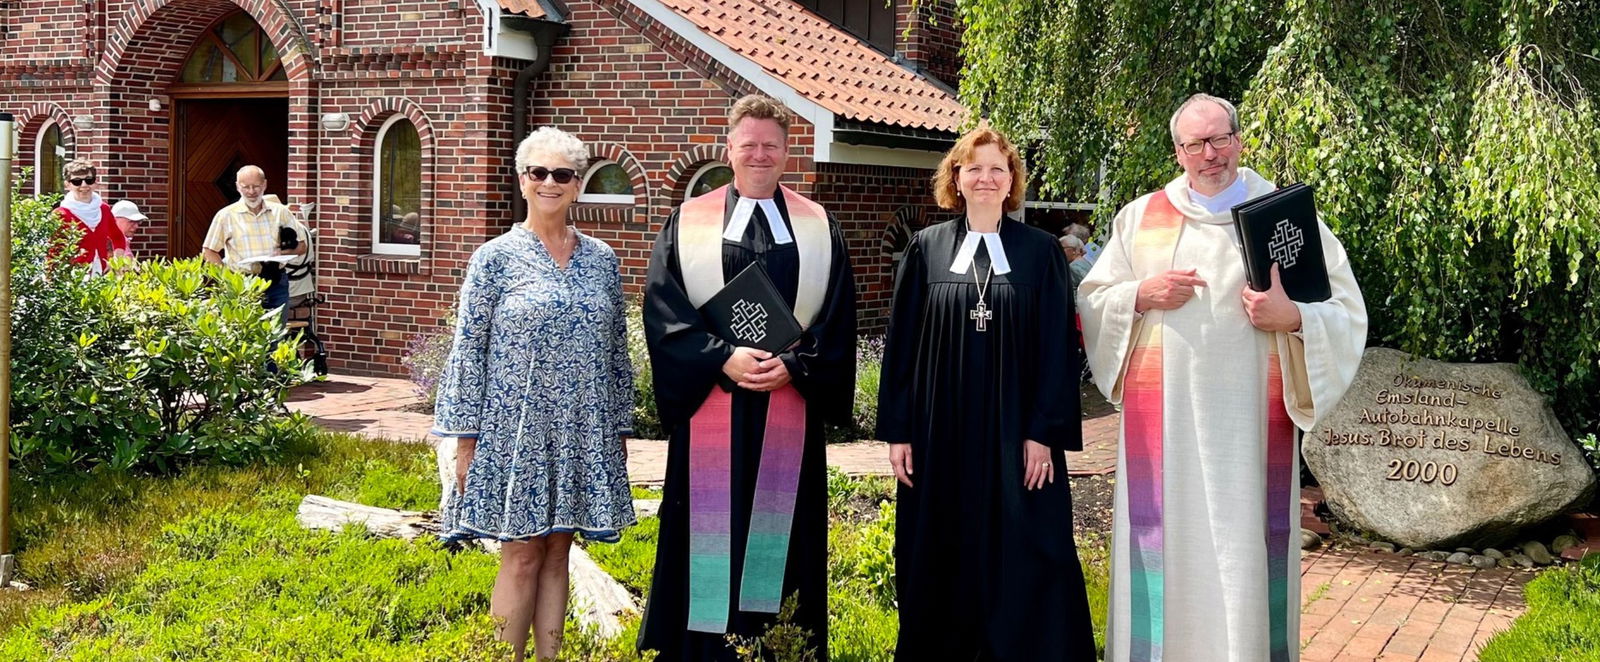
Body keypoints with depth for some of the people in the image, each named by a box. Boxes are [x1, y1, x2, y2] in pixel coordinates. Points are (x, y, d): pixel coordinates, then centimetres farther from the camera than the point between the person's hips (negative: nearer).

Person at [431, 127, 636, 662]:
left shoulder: (602, 260, 7)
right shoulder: (496, 257, -4)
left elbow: (617, 352, 12)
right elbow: (468, 352, -3)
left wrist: (620, 430, 11)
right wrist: (466, 441, -6)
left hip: (581, 434, 3)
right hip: (516, 430, -3)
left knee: (557, 552, 10)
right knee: (522, 555, 1)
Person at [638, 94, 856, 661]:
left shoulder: (819, 229, 9)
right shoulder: (687, 224, 5)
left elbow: (838, 321, 4)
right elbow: (663, 312, -3)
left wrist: (793, 365, -13)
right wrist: (724, 359, -16)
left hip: (790, 410, 1)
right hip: (709, 407, -1)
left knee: (778, 533, 5)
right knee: (709, 535, 2)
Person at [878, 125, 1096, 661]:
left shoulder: (1041, 251, 3)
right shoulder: (926, 248, 5)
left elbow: (1057, 346, -1)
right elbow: (901, 342, 5)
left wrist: (1045, 432, -9)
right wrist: (896, 430, 0)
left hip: (1015, 431, -1)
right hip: (940, 431, 1)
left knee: (1022, 562, 1)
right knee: (941, 561, 7)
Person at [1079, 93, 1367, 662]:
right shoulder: (1141, 217, 10)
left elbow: (1348, 314, 2)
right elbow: (1092, 301, 11)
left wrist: (1293, 316, -17)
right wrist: (1142, 295, -7)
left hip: (1249, 420, -1)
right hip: (1161, 418, 1)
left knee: (1245, 548, -1)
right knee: (1163, 544, 2)